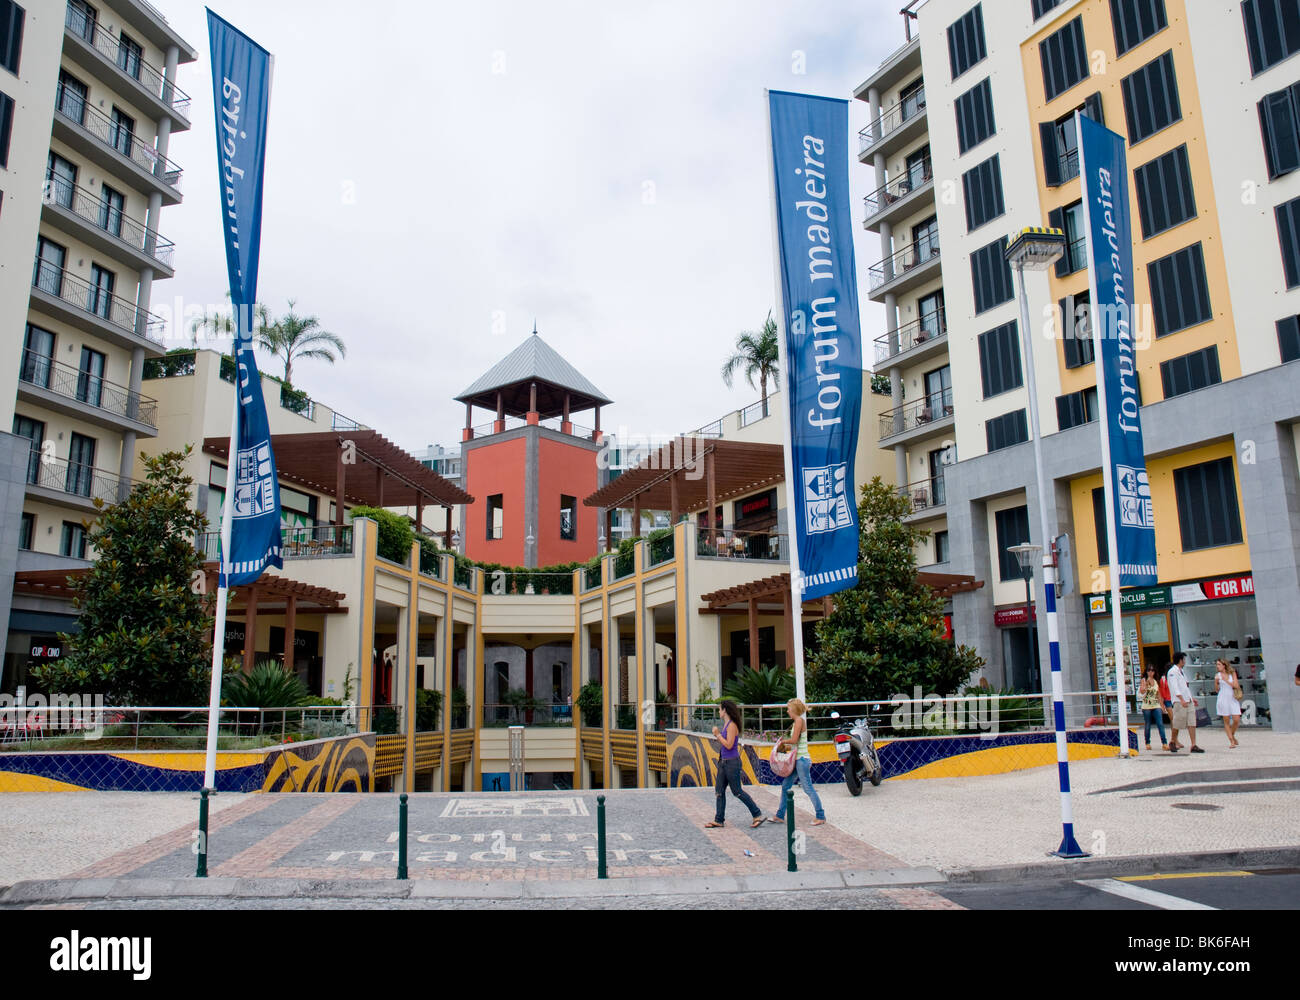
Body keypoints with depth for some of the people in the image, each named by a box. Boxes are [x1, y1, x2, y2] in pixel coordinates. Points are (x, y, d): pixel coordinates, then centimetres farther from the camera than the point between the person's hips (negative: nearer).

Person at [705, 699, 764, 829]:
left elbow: (729, 745, -22)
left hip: (732, 762, -9)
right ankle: (719, 820, 13)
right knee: (719, 790, 8)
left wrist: (718, 734, -15)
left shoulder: (732, 725, -17)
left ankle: (757, 814, 9)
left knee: (737, 791, -1)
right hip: (723, 761, 9)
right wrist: (717, 736, 5)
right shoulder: (726, 724, 11)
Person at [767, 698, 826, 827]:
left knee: (808, 788, -4)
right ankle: (780, 816, 18)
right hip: (797, 760, 10)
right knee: (785, 786, 12)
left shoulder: (799, 720, -14)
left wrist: (783, 741, -4)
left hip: (802, 759, -10)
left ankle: (821, 816, 6)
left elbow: (794, 740, -20)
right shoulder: (797, 721, 14)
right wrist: (785, 747, 9)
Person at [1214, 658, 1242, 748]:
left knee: (1236, 720, -5)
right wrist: (1216, 682, -10)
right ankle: (1232, 741, 4)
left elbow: (1236, 686, -3)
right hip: (1223, 699, 0)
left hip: (1233, 699, 0)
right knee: (1226, 721, -1)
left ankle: (1232, 736, 22)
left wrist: (1226, 681, -11)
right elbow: (1217, 690, 7)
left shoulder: (1232, 673, 5)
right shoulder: (1217, 675, 5)